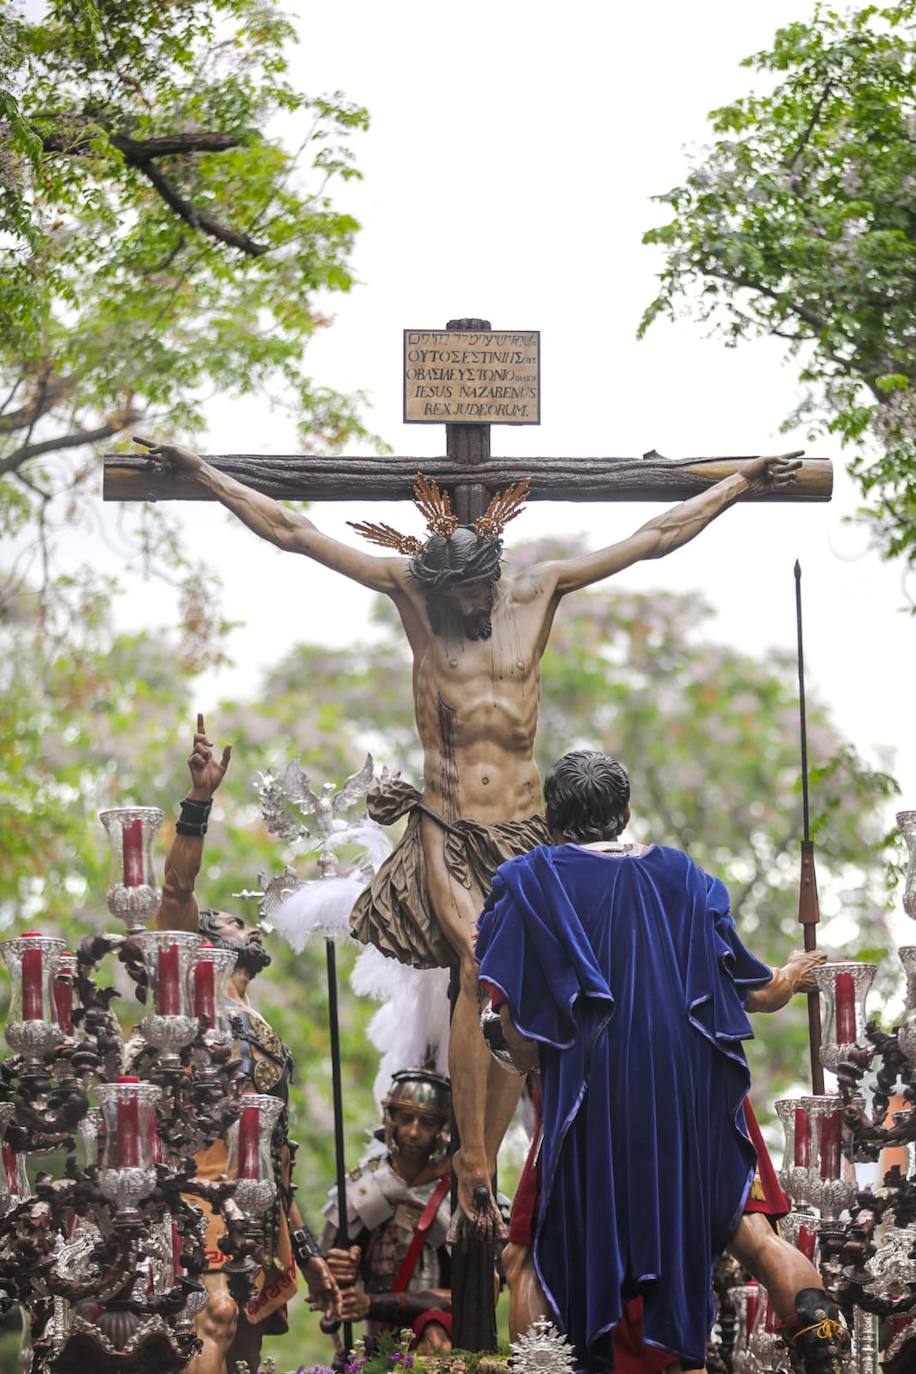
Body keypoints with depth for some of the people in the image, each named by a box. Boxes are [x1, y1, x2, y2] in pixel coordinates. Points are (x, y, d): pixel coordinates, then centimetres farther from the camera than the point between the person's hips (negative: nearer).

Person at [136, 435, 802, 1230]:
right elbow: (291, 531, 3)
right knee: (484, 965, -26)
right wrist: (201, 474, 2)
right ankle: (471, 1158, -20)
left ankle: (483, 1173, 9)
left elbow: (657, 537, 12)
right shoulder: (412, 596, 2)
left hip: (523, 837, 3)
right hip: (446, 834, -3)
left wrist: (742, 483, 14)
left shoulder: (537, 594, 6)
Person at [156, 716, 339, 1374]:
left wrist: (307, 1253, 24)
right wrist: (200, 799, -17)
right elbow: (178, 890, -8)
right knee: (216, 1316, -27)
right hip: (207, 1190, -8)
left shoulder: (265, 1038, 30)